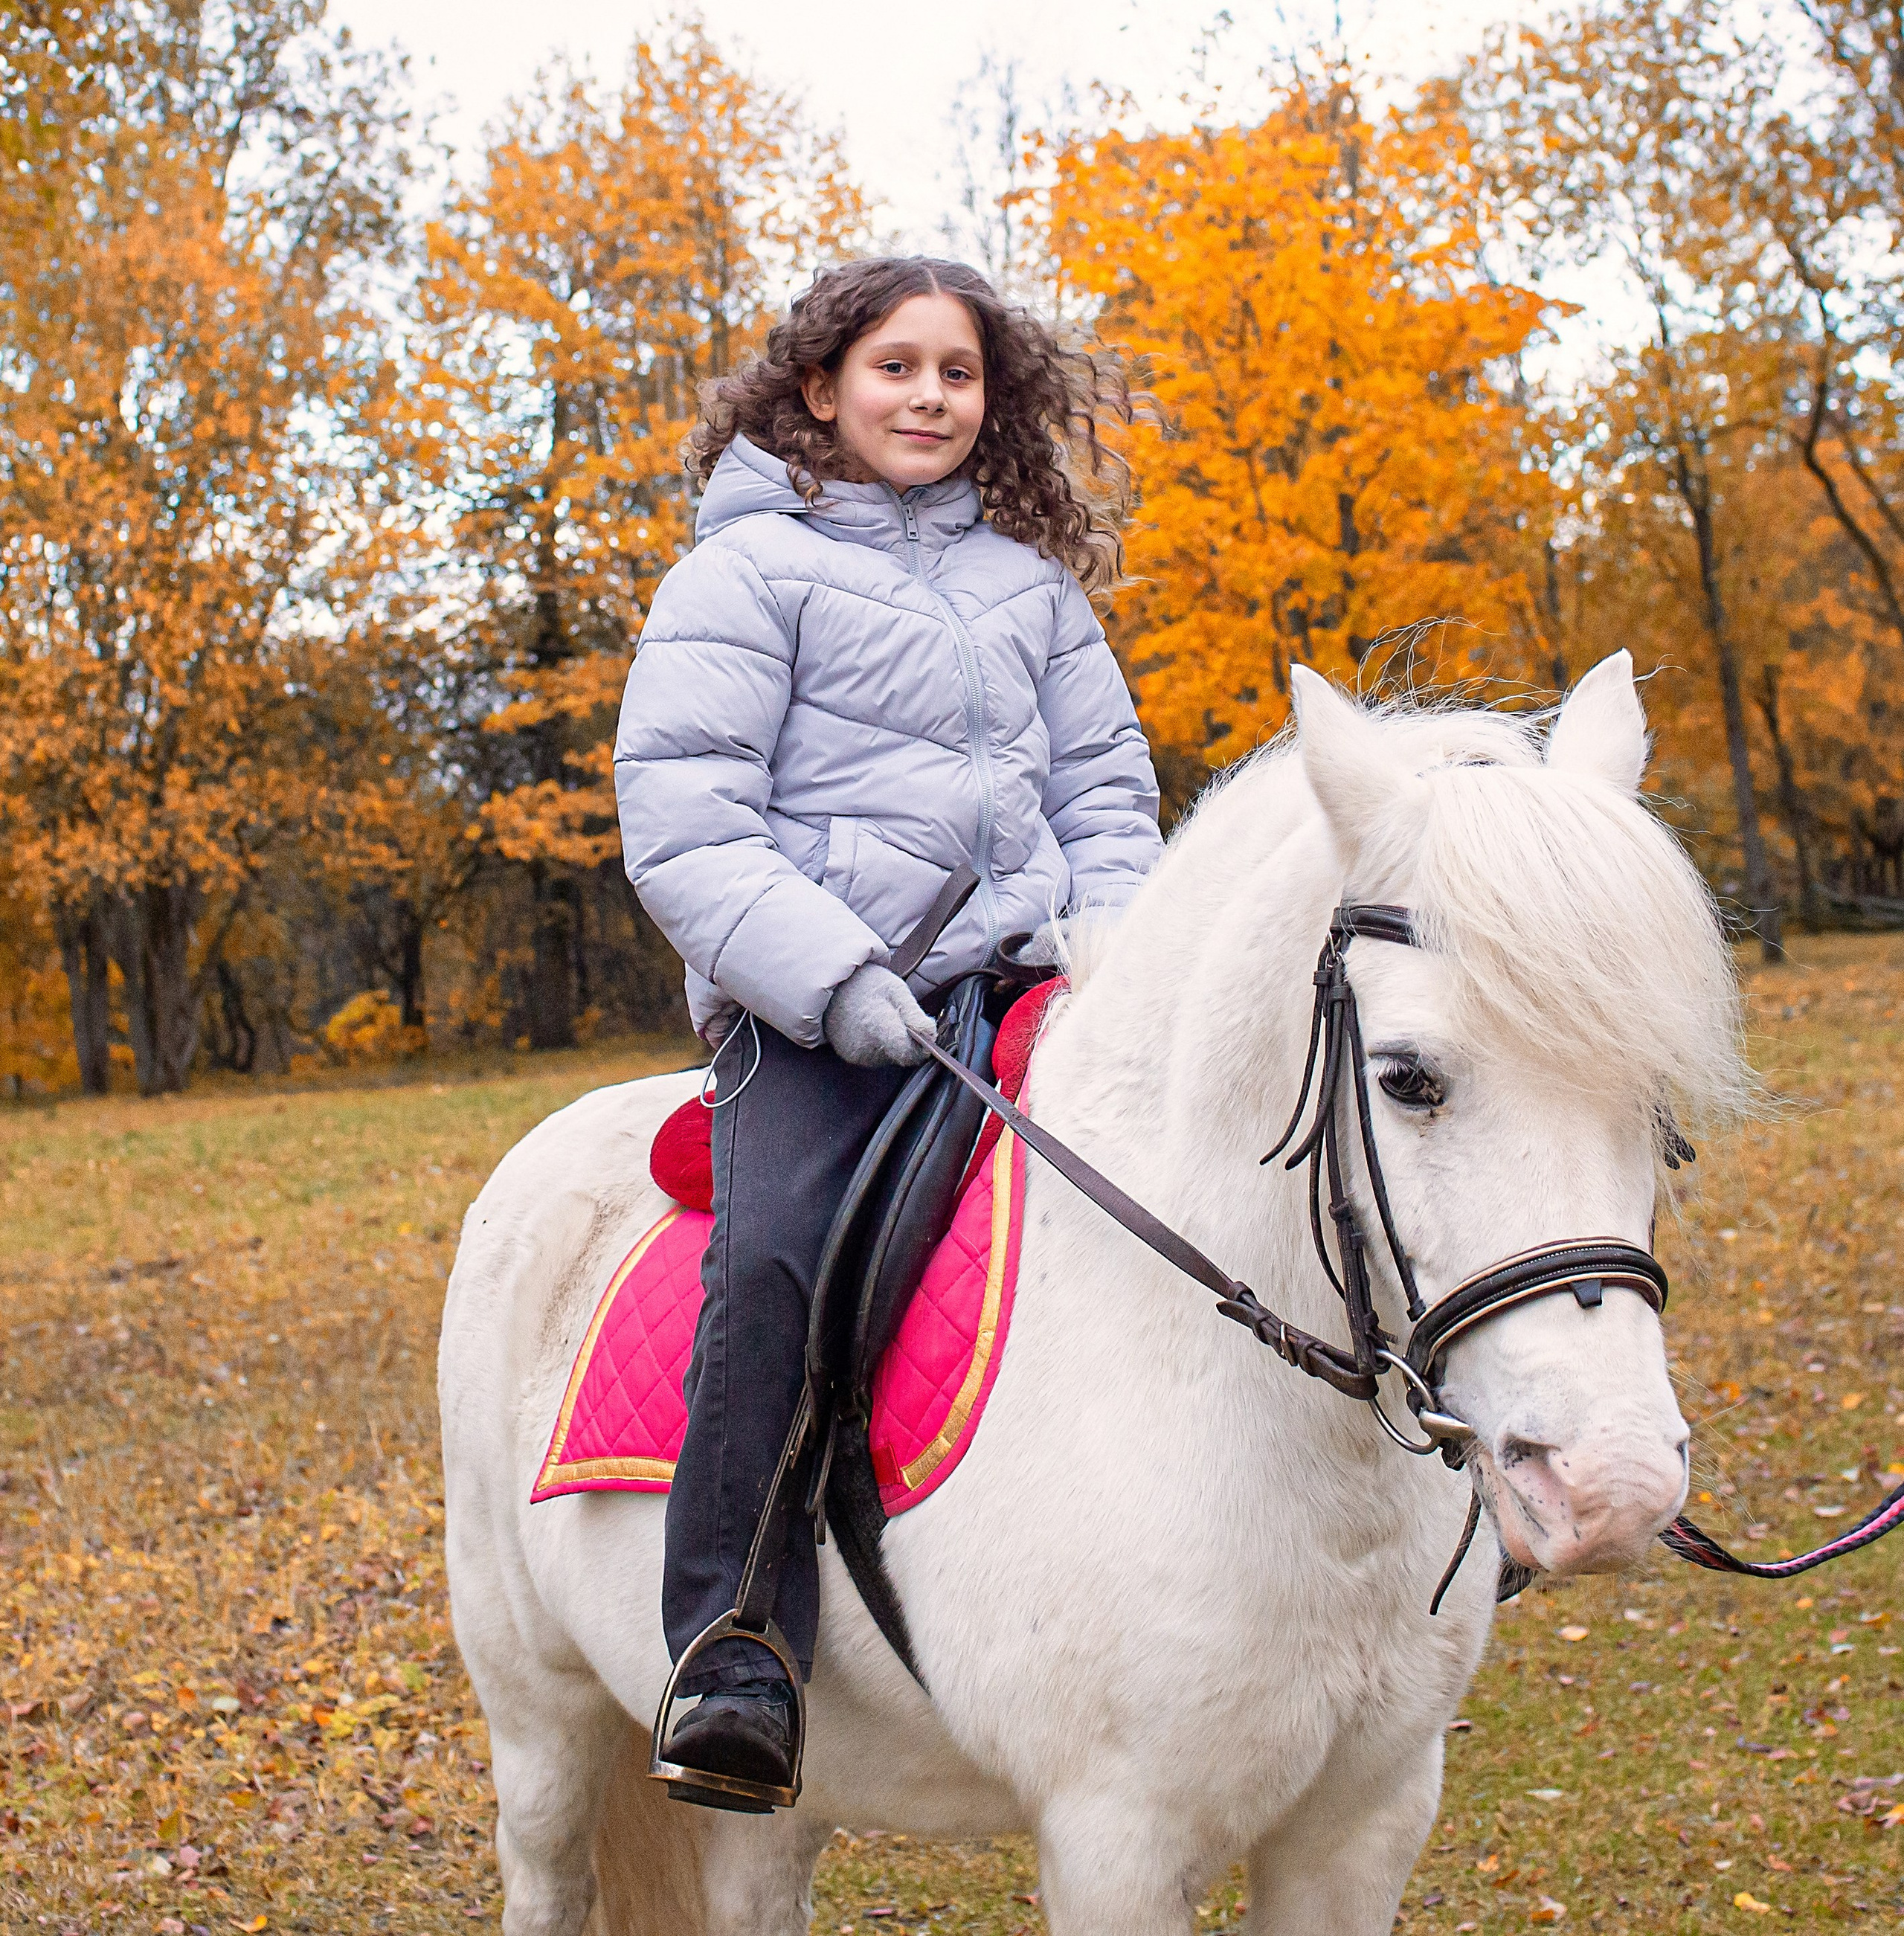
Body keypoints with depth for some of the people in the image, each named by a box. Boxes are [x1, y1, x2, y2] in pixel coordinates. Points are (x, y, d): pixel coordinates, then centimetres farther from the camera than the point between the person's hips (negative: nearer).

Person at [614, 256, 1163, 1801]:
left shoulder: (1031, 584, 20)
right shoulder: (750, 568, 4)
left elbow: (1107, 792, 22)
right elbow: (683, 823, -6)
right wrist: (829, 973, -18)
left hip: (1017, 980, 5)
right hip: (813, 1000, -5)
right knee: (775, 1254, -29)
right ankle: (738, 1657, -24)